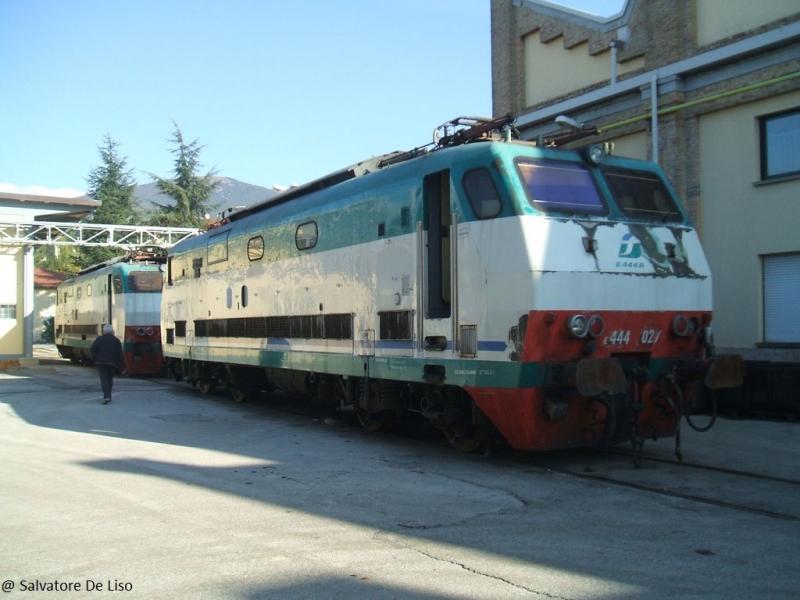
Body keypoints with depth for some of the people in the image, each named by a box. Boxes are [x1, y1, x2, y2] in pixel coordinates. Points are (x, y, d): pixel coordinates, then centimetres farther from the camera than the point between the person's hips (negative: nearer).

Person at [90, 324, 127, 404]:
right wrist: (122, 368, 3)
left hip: (102, 362, -2)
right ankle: (108, 395, 22)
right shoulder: (116, 341, 5)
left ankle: (107, 396, -20)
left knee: (104, 379, -4)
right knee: (110, 379, 17)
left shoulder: (100, 339, -1)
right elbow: (120, 355, 2)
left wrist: (95, 359, 1)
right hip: (113, 364, 2)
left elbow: (92, 349, -13)